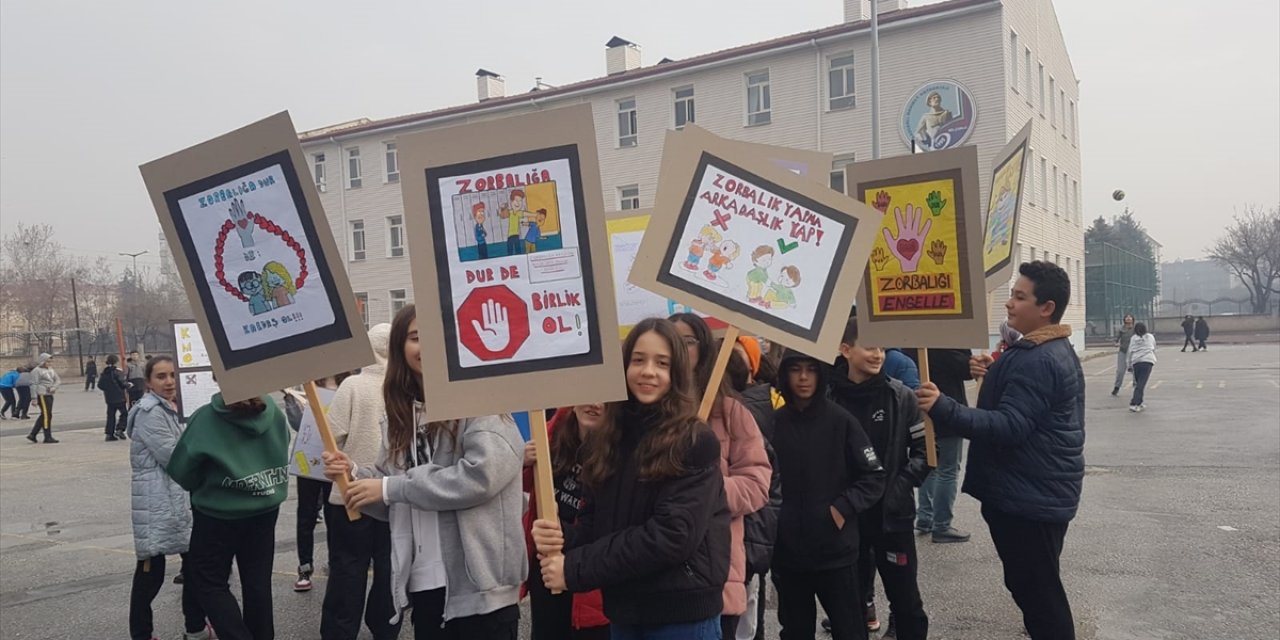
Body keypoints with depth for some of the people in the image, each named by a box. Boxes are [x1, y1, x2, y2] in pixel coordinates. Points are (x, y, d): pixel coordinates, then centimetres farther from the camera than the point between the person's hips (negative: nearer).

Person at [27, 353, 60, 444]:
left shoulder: (50, 369, 15)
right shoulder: (36, 371, -7)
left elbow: (58, 380, 12)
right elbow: (33, 385, -12)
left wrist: (53, 388, -8)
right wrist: (34, 398, -16)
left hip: (49, 395, 8)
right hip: (42, 395, -8)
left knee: (44, 415, 13)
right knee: (47, 415, -7)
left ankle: (32, 435, 22)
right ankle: (48, 437, -4)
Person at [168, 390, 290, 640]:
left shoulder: (206, 420, -20)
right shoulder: (274, 413, -8)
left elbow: (180, 470, -12)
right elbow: (282, 453, 7)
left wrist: (203, 487, 7)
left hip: (219, 515, -4)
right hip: (265, 510, 4)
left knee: (209, 582, 12)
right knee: (258, 582, 14)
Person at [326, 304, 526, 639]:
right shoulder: (402, 411, 10)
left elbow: (481, 474, -24)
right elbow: (396, 503, 15)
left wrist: (390, 488, -17)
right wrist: (355, 474, -5)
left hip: (479, 583, -6)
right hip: (424, 581, 6)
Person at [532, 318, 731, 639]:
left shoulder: (696, 442, -13)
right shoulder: (606, 439, 4)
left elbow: (673, 534, -20)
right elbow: (596, 521, 8)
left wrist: (575, 569, -20)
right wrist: (562, 538, -15)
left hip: (683, 612, -5)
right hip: (623, 609, 5)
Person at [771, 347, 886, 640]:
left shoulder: (840, 421, -6)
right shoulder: (774, 423, -2)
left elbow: (874, 477, -3)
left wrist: (843, 508, -14)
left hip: (836, 551, -2)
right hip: (787, 552, 2)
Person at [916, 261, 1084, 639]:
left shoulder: (1036, 361, -23)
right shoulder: (1057, 352, 13)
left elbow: (1010, 425, -31)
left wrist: (943, 409, -41)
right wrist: (996, 375, 5)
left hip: (1029, 497, -11)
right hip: (1042, 492, 11)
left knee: (1036, 590, 0)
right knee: (1038, 587, 25)